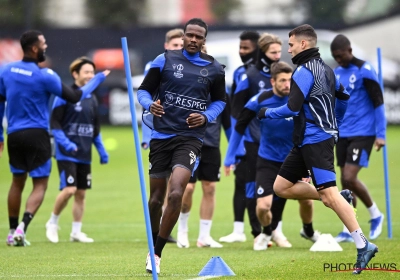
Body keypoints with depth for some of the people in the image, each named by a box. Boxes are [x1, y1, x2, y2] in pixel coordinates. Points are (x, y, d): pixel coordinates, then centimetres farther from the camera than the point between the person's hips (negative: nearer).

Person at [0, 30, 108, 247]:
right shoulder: (44, 76, -13)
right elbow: (75, 97, -6)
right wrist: (98, 79, 7)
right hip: (36, 135, -5)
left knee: (17, 182, 19)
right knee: (40, 185, 1)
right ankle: (22, 227, -18)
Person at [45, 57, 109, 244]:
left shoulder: (92, 99, 12)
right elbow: (54, 123, -10)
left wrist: (102, 150, 16)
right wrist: (66, 143, -21)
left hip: (84, 154, 7)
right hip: (67, 153, -6)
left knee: (81, 193, 7)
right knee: (69, 189, -16)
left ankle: (76, 232, 16)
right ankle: (52, 223, 5)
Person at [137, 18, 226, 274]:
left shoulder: (214, 69, 3)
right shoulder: (164, 60, 0)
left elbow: (220, 100, 16)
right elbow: (144, 90, 6)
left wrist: (206, 116, -4)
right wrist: (150, 104, -17)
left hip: (190, 138, -1)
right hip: (161, 136, 1)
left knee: (176, 194, -19)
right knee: (156, 198, 7)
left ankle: (156, 253, -10)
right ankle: (152, 248, 29)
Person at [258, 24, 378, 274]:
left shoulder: (305, 70, -13)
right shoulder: (326, 69, 16)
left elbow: (293, 108, -18)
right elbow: (344, 97, 27)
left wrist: (267, 113, -2)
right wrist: (335, 124, 36)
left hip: (315, 140, -10)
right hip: (306, 142, 10)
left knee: (328, 194, -13)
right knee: (281, 187, 9)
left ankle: (363, 246, -15)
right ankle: (340, 198, 6)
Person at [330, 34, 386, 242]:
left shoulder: (364, 71, -11)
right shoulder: (336, 73, 10)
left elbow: (378, 102, -11)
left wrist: (380, 135, -14)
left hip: (362, 133, -7)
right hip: (343, 134, 7)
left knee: (350, 178, -14)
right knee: (345, 181, 4)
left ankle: (375, 215, 8)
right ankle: (348, 230, 9)